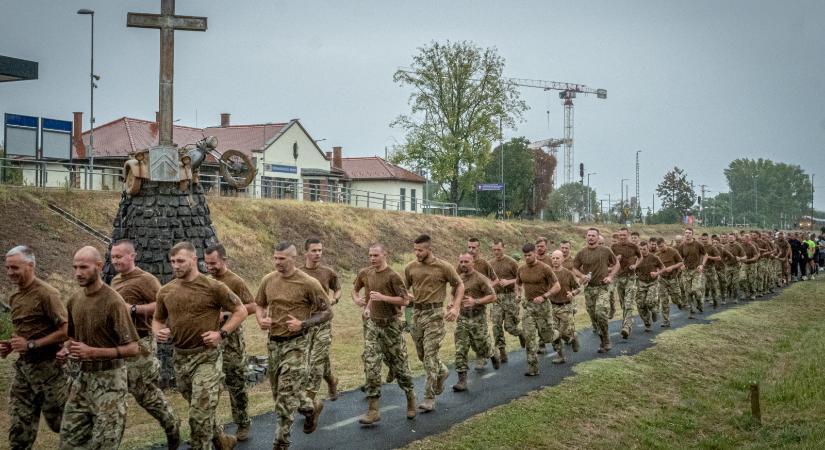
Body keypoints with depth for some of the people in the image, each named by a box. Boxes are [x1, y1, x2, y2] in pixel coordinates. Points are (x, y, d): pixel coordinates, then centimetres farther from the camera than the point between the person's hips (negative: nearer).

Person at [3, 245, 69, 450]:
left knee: (59, 421, 6)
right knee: (19, 425, 7)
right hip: (23, 366, 7)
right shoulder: (15, 297, 8)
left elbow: (66, 330, -21)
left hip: (49, 367, -7)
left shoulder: (46, 294, -17)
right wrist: (10, 346, 2)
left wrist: (31, 345, -21)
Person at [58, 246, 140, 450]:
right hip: (83, 376, 7)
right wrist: (66, 349, -2)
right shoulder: (74, 300, 4)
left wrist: (93, 352, -24)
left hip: (109, 379, -7)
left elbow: (132, 348, -17)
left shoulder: (113, 302, -17)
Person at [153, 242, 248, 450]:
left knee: (200, 414, -9)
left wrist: (221, 333, -13)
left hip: (207, 357, -6)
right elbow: (157, 319, 17)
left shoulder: (213, 287, -11)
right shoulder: (166, 291, 3)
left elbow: (241, 311, -3)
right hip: (180, 357, 6)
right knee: (201, 410, 20)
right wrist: (158, 332, -6)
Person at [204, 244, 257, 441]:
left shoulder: (235, 282, -11)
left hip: (231, 339, -6)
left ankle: (243, 425, 13)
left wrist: (225, 315, -21)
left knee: (236, 384, 2)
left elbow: (252, 307, -15)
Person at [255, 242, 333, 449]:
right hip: (274, 343, 6)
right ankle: (312, 406, 43)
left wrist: (303, 324, -19)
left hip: (295, 344, -6)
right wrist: (261, 319, -5)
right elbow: (259, 305, 18)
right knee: (280, 394, 17)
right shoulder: (268, 280, 2)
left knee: (286, 396, -8)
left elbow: (327, 312, -6)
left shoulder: (308, 283, -13)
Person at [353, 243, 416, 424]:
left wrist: (383, 297, -23)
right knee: (370, 365, -5)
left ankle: (410, 397, 29)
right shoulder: (365, 273, 5)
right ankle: (373, 410, -4)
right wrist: (363, 302, 8)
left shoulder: (392, 276, -13)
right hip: (373, 324, 4)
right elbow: (355, 289, 24)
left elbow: (404, 300, -14)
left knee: (399, 364, 6)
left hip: (391, 324, -4)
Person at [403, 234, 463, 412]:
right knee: (421, 354, 14)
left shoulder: (444, 267, -7)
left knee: (430, 354, -9)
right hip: (417, 312, 5)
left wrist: (456, 307, -8)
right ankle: (442, 372, 44)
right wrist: (407, 295, -5)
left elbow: (459, 285, 3)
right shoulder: (411, 267, 4)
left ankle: (429, 398, -4)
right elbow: (405, 287, 18)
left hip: (434, 313, -5)